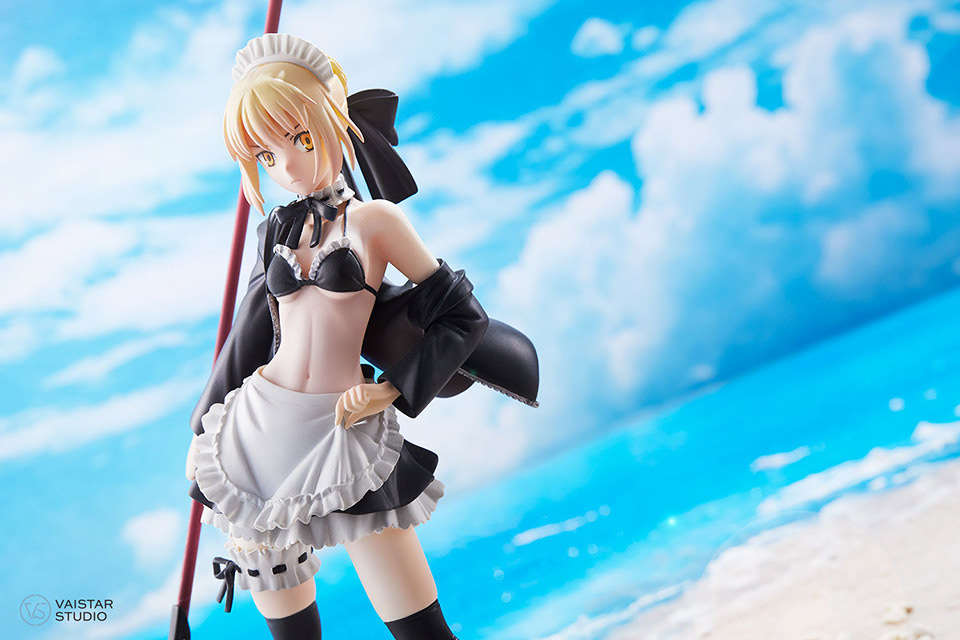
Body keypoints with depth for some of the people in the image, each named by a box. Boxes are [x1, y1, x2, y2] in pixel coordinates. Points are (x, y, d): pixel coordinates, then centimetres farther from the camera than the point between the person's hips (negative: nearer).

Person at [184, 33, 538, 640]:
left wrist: (389, 391, -8)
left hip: (341, 433, -5)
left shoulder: (371, 219, -3)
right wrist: (211, 428, 21)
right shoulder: (281, 228, 11)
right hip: (258, 429, 5)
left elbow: (463, 314, -3)